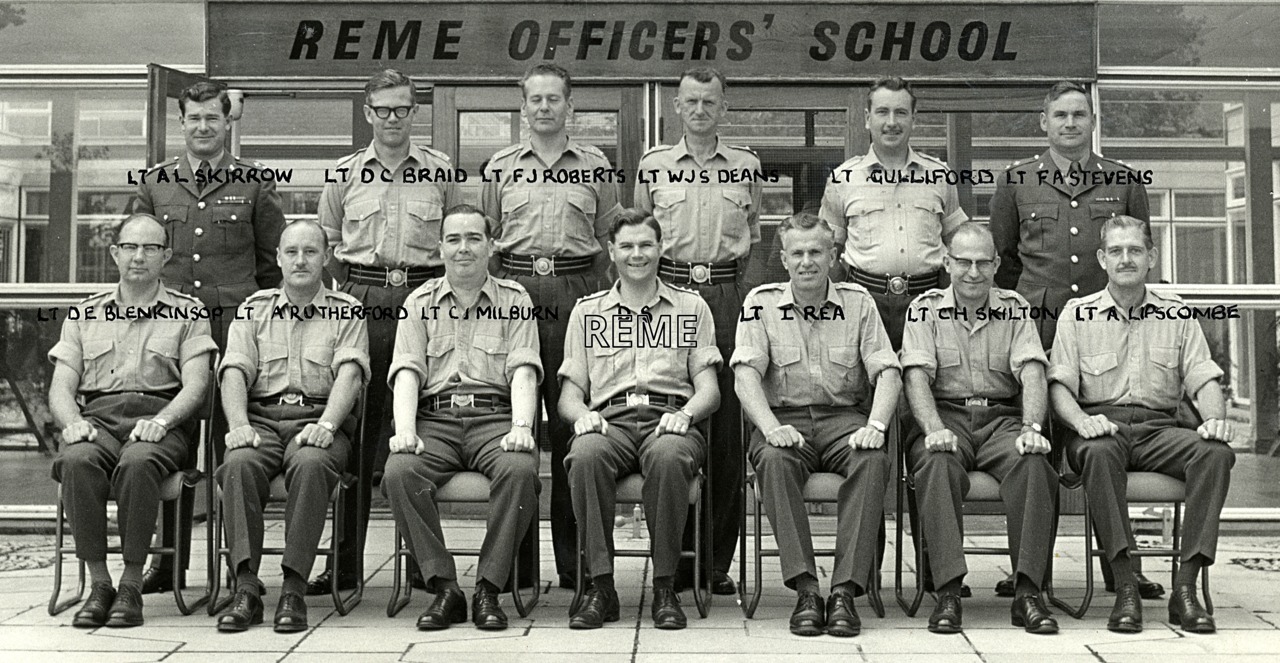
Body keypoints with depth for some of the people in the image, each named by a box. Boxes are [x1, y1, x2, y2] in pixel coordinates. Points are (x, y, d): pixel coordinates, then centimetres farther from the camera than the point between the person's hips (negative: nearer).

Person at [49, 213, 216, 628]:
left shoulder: (188, 313, 14)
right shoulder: (85, 314, 22)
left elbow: (195, 385, 2)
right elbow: (60, 388, 14)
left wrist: (161, 421, -17)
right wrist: (73, 422, -8)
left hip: (160, 422, -2)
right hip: (98, 418, 2)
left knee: (137, 464, -36)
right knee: (76, 462, -32)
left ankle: (131, 586, -23)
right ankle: (98, 585, -21)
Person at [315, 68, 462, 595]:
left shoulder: (441, 171, 9)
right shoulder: (344, 173, 12)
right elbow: (327, 244, 18)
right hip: (361, 305, 1)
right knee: (355, 429, 1)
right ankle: (346, 560, 8)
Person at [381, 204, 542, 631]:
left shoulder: (514, 300, 14)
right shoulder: (420, 303, 18)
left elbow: (523, 371, 1)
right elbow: (407, 371, 5)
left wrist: (521, 427, -17)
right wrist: (405, 429, -14)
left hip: (495, 417, -1)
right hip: (435, 418, 1)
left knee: (519, 471, -33)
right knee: (399, 472, -29)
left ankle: (488, 590, -20)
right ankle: (445, 588, -17)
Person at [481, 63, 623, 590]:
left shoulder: (595, 165, 11)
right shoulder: (500, 167, 14)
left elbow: (610, 238, 12)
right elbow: (484, 236, 16)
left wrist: (600, 293, 4)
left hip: (575, 291, -1)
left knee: (571, 420, -3)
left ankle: (574, 559, 5)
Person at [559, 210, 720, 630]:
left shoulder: (691, 308, 20)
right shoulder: (586, 311, 22)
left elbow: (709, 389, 11)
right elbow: (569, 393, 15)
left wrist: (685, 413, -12)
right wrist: (582, 414, -9)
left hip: (668, 421, -1)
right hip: (609, 421, 1)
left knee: (669, 456, -37)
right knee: (586, 455, -35)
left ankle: (665, 587, -23)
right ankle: (601, 586, -24)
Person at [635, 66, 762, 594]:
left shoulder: (746, 165, 11)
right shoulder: (653, 164, 9)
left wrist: (729, 273, 10)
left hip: (727, 292, 1)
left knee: (728, 425, -2)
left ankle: (718, 560, 6)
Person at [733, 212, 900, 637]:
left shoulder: (857, 301, 10)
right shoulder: (762, 303, 7)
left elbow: (887, 371, 2)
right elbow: (746, 374, -5)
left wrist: (874, 425, -17)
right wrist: (771, 427, -23)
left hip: (844, 416, 1)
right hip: (785, 417, -1)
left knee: (873, 460, -31)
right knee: (774, 460, -34)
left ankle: (845, 590, -29)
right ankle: (805, 589, -31)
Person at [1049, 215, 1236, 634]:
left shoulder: (1176, 314, 16)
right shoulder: (1077, 314, 10)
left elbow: (1204, 379, 8)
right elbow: (1059, 384, 1)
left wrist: (1215, 419, -14)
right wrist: (1081, 421, -20)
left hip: (1159, 427, 2)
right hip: (1102, 424, -2)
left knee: (1216, 452, -28)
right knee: (1098, 451, -37)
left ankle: (1185, 587, -26)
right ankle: (1125, 587, -34)